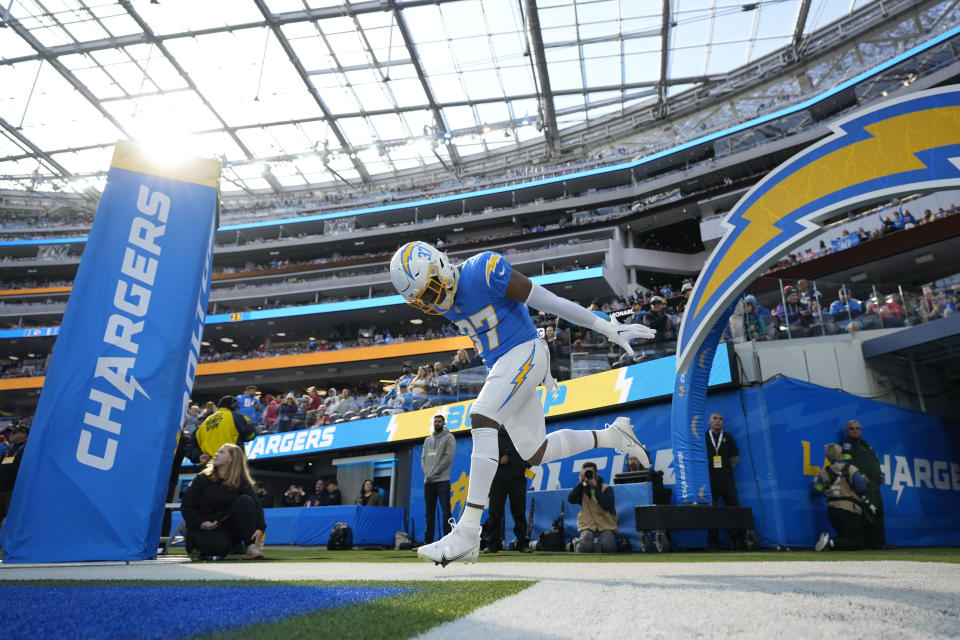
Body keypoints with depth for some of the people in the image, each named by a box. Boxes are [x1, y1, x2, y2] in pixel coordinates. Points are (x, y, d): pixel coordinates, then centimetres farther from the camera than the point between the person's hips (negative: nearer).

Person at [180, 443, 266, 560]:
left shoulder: (241, 482, 0)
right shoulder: (203, 478, 0)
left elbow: (256, 505, -12)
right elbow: (186, 506, -1)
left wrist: (260, 528, -30)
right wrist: (200, 524, -18)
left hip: (229, 527, 2)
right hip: (205, 528, -1)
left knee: (245, 500, -23)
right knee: (221, 547, -34)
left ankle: (251, 546, -24)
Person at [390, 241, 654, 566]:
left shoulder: (486, 270, -18)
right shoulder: (444, 301, 6)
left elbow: (550, 302, -17)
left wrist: (610, 329, -11)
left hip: (524, 352, -9)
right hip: (500, 366, 9)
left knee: (481, 420, -24)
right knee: (535, 454, 9)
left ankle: (468, 532, -22)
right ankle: (613, 434, 29)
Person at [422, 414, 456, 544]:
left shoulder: (449, 438, 2)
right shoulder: (427, 440, 19)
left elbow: (448, 457, -8)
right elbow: (423, 458, 15)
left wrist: (433, 473, -12)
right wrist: (426, 473, -4)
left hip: (442, 481, -5)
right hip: (428, 481, 5)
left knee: (446, 512, -7)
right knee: (429, 513, 8)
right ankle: (427, 542, 12)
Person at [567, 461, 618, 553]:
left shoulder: (607, 488, 6)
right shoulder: (582, 489, 13)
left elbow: (606, 505, -12)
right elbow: (571, 500, -3)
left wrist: (595, 487, -12)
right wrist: (580, 483, -9)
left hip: (606, 526, -1)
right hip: (588, 526, 1)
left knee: (608, 546, -30)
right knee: (584, 548, -27)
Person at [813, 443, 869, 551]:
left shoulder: (824, 472, 3)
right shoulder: (851, 469, -6)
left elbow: (817, 492, 2)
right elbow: (862, 489, -10)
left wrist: (815, 481, 22)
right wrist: (863, 479, 11)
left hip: (832, 511, 5)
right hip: (850, 511, -5)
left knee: (844, 537, 23)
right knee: (856, 543, 3)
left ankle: (827, 539, -9)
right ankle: (831, 543, -23)